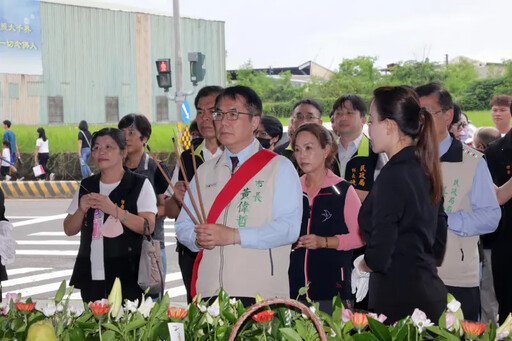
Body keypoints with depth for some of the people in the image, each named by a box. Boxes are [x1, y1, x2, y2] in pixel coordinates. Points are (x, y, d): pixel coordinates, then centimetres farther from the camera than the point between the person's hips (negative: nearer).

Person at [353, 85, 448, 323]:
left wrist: (361, 264, 2)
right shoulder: (425, 170, 10)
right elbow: (437, 245, 18)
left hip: (399, 300, -9)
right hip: (430, 292, 9)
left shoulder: (393, 176, -16)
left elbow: (379, 257, -18)